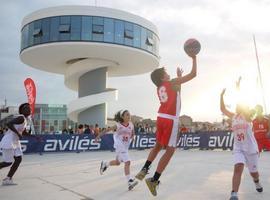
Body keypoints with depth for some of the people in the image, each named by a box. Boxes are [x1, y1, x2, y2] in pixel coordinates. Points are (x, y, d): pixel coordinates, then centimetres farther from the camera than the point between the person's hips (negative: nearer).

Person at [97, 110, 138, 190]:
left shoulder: (131, 125, -4)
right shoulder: (118, 125, -15)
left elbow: (132, 134, 13)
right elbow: (107, 130, -5)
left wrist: (132, 137, -8)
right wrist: (98, 136, 0)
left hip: (126, 146, 6)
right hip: (119, 146, -6)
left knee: (117, 162, 22)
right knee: (127, 162, -18)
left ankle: (105, 164, 48)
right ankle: (129, 181, -17)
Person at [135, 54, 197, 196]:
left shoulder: (159, 88, 16)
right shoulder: (172, 83, -4)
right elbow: (193, 74, -2)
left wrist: (179, 77, 37)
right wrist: (194, 59, 9)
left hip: (161, 118, 8)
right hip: (170, 120, -7)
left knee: (158, 146, 25)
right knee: (170, 151, 0)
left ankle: (144, 170, 19)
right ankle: (154, 180, -2)